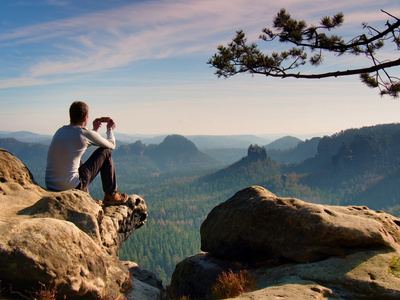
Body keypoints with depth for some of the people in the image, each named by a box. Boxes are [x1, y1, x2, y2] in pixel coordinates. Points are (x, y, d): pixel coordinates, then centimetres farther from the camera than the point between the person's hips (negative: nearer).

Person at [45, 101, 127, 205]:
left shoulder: (60, 131, 11)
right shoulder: (85, 133, -9)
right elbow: (111, 145, 8)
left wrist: (95, 129, 41)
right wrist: (110, 129, 27)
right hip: (71, 187, -7)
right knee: (105, 152, 7)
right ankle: (111, 195, 16)